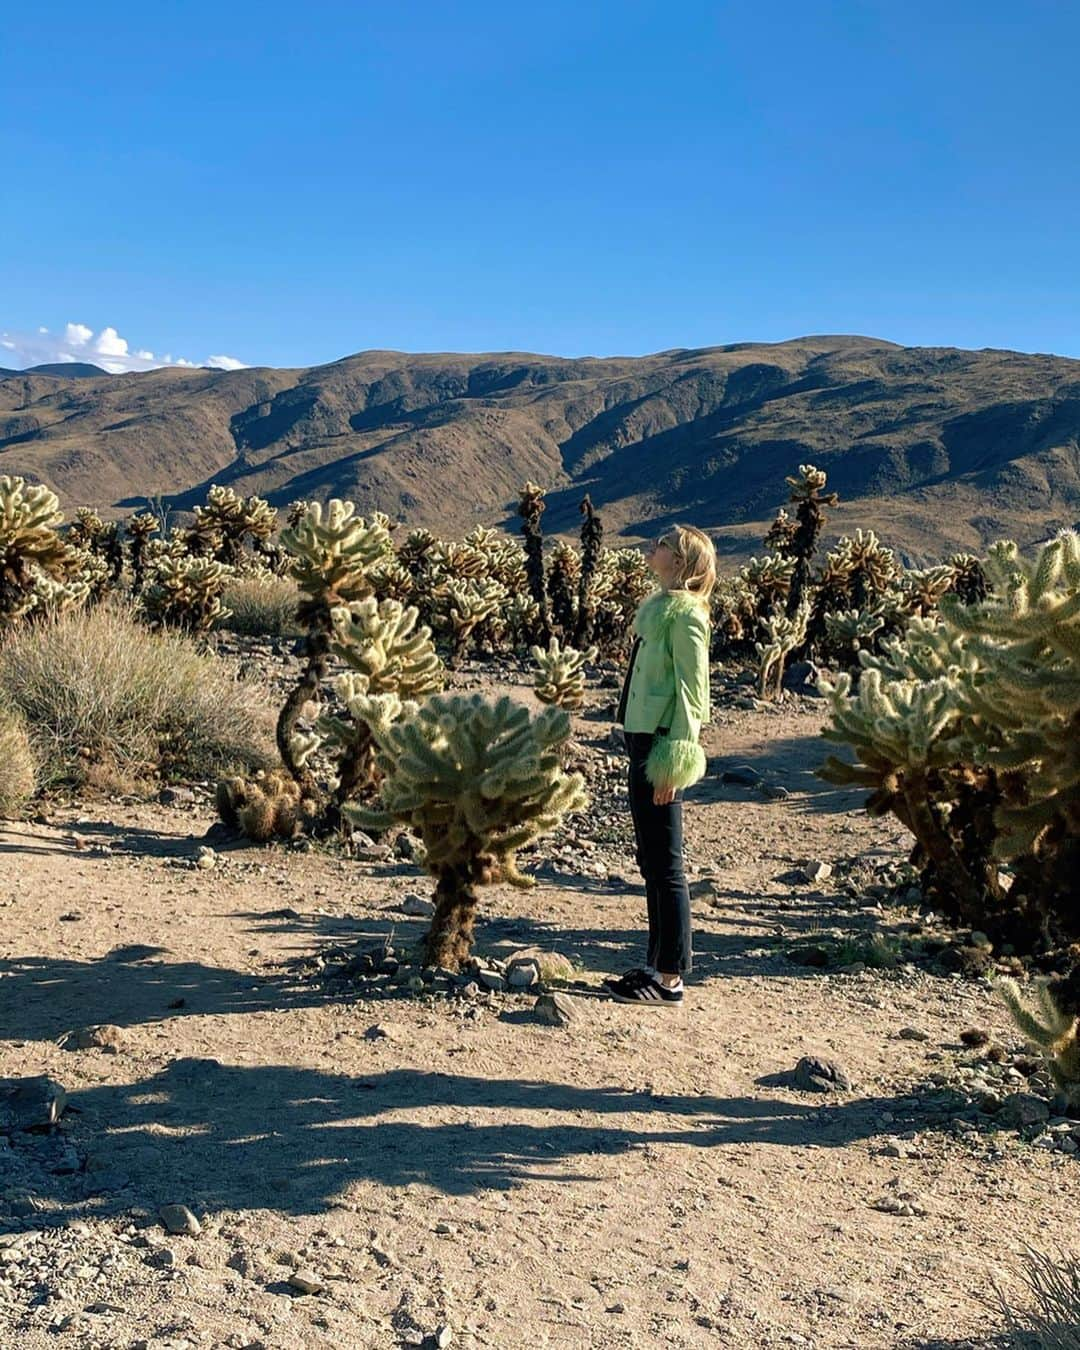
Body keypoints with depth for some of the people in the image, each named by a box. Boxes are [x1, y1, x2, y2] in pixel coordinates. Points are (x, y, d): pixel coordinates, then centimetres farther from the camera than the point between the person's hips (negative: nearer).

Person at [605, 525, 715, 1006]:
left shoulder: (684, 613, -13)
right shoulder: (658, 606, 14)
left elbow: (691, 693, -17)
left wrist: (673, 761, -19)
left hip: (662, 748, -10)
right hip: (642, 740, 10)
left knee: (665, 864, -3)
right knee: (651, 863, 15)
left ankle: (670, 980, 5)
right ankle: (657, 965, 25)